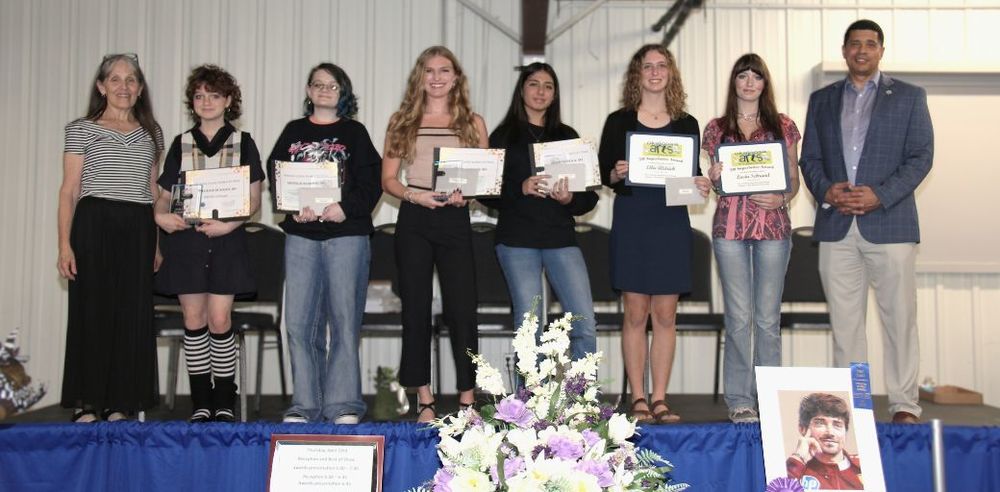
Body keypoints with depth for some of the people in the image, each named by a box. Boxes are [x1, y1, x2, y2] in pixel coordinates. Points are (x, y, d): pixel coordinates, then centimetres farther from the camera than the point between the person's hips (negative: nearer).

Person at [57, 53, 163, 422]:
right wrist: (65, 243, -8)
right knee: (91, 312, -2)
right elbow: (69, 191, 1)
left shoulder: (151, 133, 16)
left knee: (133, 315, 2)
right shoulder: (82, 130, 5)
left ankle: (119, 405, 11)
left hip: (139, 230, 3)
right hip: (95, 225, -3)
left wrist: (156, 243, 13)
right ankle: (86, 406, 7)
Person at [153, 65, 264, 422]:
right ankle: (201, 403, 10)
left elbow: (254, 198, 3)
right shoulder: (180, 144, 13)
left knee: (219, 319, -7)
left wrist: (230, 223, -13)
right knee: (193, 319, 2)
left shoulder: (243, 143, 8)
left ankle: (224, 403, 4)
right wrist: (161, 215, -8)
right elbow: (165, 194, 13)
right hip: (185, 238, 2)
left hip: (225, 240, -2)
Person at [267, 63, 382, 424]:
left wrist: (347, 208, -15)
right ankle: (305, 404, 7)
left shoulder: (354, 132, 10)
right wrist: (293, 209, -8)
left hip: (347, 234, -2)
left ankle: (343, 404, 3)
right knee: (299, 321, -1)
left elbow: (371, 181, 0)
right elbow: (275, 177, 9)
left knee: (344, 319, -3)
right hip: (301, 234, 3)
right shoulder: (293, 131, 17)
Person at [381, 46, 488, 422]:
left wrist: (465, 194, -11)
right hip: (413, 221, 1)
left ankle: (467, 400, 7)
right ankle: (424, 401, 12)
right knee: (416, 309, 3)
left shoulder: (473, 123, 10)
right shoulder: (402, 121, 10)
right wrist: (414, 196, -11)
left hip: (455, 219, 0)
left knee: (463, 309, -3)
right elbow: (388, 179, 7)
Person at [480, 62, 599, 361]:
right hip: (517, 240, -2)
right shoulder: (504, 136, 9)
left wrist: (569, 199, -10)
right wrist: (521, 189, -14)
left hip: (561, 238, 2)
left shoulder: (567, 136, 14)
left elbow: (590, 196, 11)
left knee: (586, 327, -6)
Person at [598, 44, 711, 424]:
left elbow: (694, 176, 13)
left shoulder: (686, 124, 11)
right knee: (635, 313, 0)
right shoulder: (619, 121, 5)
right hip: (631, 220, -2)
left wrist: (702, 186, -8)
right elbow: (603, 172, 4)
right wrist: (616, 174, -17)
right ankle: (638, 400, 7)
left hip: (672, 221, 2)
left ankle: (660, 400, 10)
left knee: (666, 314, 3)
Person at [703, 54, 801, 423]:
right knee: (739, 315, -1)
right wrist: (715, 178, -9)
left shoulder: (783, 126, 11)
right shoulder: (717, 128, 11)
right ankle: (739, 400, 6)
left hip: (773, 225, 0)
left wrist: (781, 199, -10)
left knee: (768, 316, 2)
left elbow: (794, 180, 10)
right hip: (730, 226, 0)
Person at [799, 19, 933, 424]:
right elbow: (809, 159, 12)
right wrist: (825, 190, -8)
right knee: (844, 320, 5)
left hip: (890, 223, -2)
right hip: (836, 225, 3)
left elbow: (921, 156, 0)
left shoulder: (909, 97, 8)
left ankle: (904, 405, 6)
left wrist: (880, 195, -13)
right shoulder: (822, 100, 16)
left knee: (899, 316, -1)